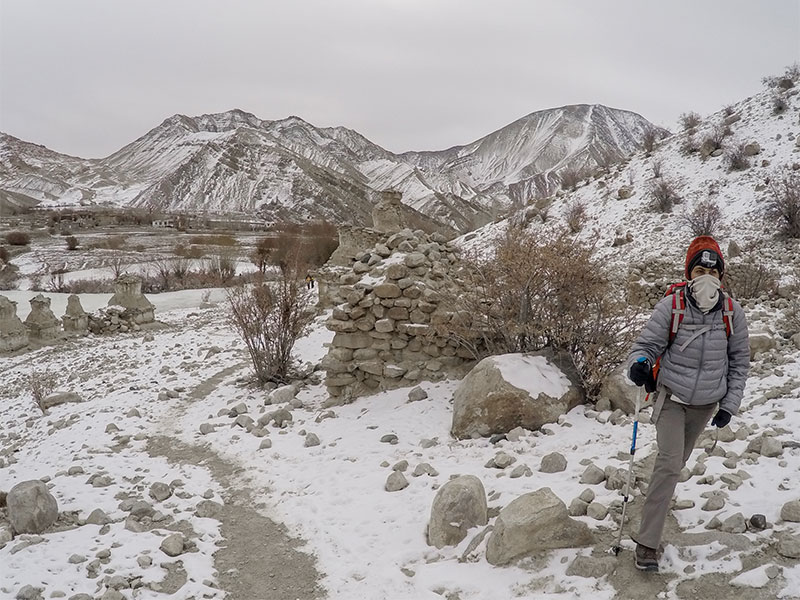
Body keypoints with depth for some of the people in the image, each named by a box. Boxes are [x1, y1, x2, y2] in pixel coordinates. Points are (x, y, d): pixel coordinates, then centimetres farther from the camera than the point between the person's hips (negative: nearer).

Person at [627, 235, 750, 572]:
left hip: (707, 403, 3)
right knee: (669, 463, -14)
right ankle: (647, 542, -9)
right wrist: (639, 364, -38)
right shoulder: (671, 306, -18)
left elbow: (739, 361, 2)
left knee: (677, 460, 19)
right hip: (672, 396, -3)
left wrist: (730, 404, 0)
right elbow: (647, 344, -14)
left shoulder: (732, 312, -9)